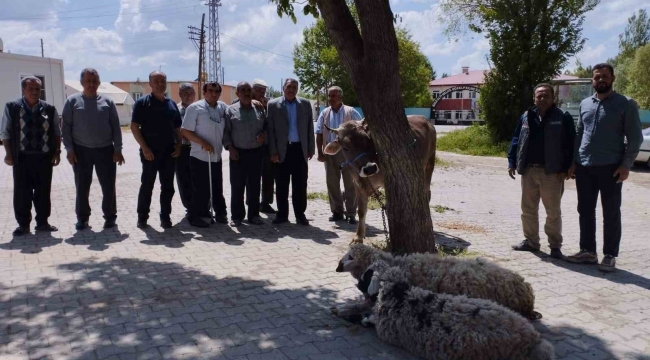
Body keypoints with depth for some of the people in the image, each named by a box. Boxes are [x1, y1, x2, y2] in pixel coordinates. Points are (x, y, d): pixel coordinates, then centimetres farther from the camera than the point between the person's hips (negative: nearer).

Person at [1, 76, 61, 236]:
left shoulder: (49, 109, 4)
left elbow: (57, 133, 8)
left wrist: (57, 152, 1)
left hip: (44, 157, 1)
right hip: (22, 157, -1)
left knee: (43, 192, 8)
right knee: (22, 192, 4)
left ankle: (42, 222, 19)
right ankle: (23, 224, 15)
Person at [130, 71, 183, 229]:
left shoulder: (172, 104, 12)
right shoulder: (142, 102, -3)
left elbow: (177, 128, 17)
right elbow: (134, 127, -7)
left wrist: (178, 145, 2)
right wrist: (144, 147, -14)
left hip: (169, 152, 4)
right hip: (150, 152, -4)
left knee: (168, 186, 6)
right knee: (147, 185, 3)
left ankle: (165, 217, 14)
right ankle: (142, 217, 14)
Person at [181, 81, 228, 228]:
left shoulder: (223, 107, 5)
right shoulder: (195, 108, -9)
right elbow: (185, 131, -12)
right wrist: (203, 143, -20)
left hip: (216, 157, 5)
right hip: (200, 157, -5)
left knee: (217, 188, 15)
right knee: (200, 189, 1)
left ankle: (220, 213, 28)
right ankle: (196, 217, 13)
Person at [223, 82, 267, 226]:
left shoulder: (260, 110, 9)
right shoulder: (230, 110, 1)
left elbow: (267, 126, 16)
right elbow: (225, 131, -1)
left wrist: (264, 134, -6)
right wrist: (230, 148, -10)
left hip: (256, 153, 2)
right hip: (238, 153, -2)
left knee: (254, 186, 8)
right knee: (237, 186, 2)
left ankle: (253, 214, 17)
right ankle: (237, 216, 10)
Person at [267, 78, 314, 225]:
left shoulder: (305, 104, 7)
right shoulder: (273, 105, 2)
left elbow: (310, 128, 8)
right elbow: (270, 129, -1)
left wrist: (310, 149, 3)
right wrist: (273, 151, -6)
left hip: (300, 149, 1)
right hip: (282, 150, -1)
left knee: (300, 185, 4)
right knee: (281, 185, 4)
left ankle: (300, 214, 12)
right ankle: (282, 214, 13)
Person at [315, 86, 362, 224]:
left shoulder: (351, 112, -4)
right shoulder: (324, 114, 7)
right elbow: (319, 134, 7)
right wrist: (320, 152, 0)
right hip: (330, 152, 3)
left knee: (350, 183, 1)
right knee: (332, 183, 8)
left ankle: (350, 213, 8)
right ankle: (337, 211, 19)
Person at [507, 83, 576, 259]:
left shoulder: (563, 118, -2)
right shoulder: (526, 117, 10)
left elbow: (569, 145, -6)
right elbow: (516, 141, 12)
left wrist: (565, 169, -12)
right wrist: (512, 163, 4)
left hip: (551, 172, -4)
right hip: (528, 171, 5)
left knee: (553, 212, 2)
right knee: (528, 209, 12)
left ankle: (555, 245, 12)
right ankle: (531, 241, 24)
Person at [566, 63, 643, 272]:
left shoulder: (626, 104, -3)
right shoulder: (585, 104, 12)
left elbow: (635, 137, -4)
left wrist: (626, 165, -12)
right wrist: (574, 162, 10)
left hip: (610, 167, -5)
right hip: (584, 167, 5)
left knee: (611, 214, 2)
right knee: (585, 211, 10)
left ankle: (610, 256, 11)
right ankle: (588, 251, 21)